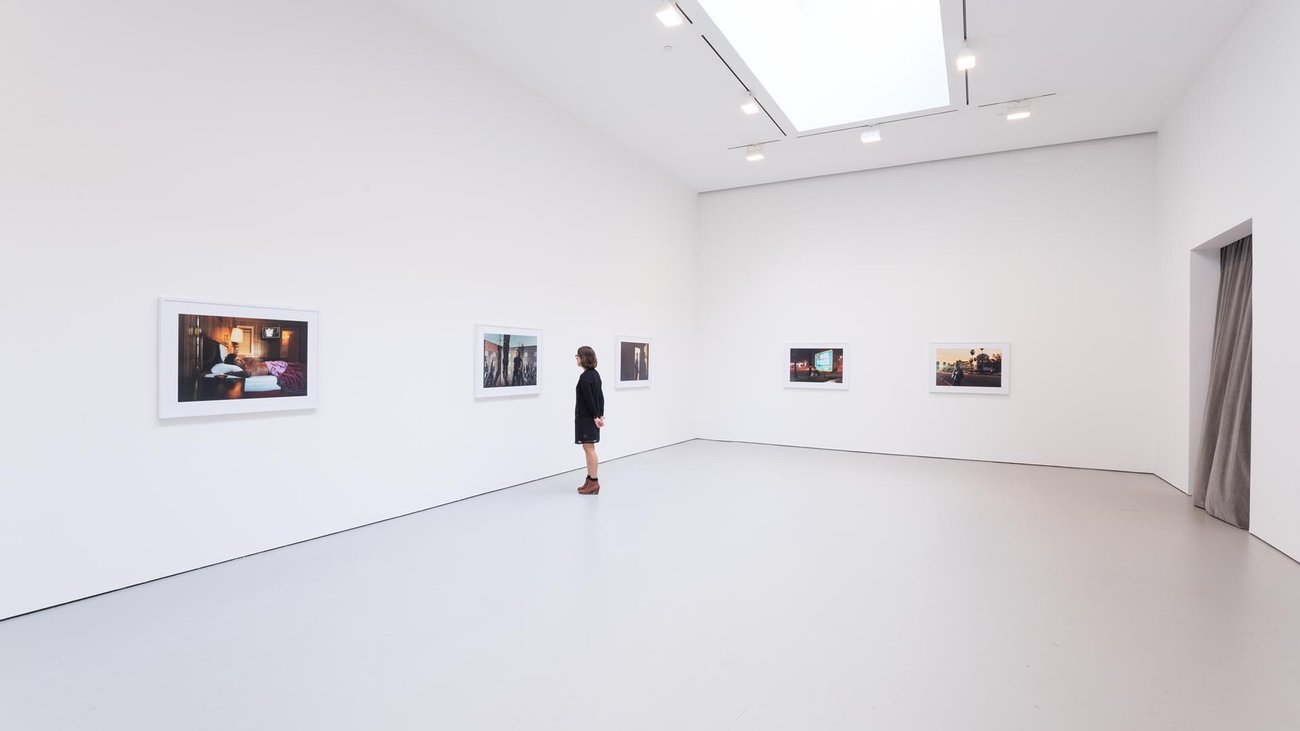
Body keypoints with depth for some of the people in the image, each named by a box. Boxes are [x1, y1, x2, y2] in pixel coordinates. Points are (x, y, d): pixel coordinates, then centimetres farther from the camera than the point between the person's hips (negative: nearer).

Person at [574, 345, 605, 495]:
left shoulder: (585, 377, -18)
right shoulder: (595, 374, 11)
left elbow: (589, 399, -20)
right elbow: (600, 396, 12)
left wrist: (596, 416, -13)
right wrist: (600, 415, 12)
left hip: (586, 418, -10)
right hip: (592, 417, 10)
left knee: (589, 449, -3)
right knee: (589, 449, 15)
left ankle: (594, 483, 3)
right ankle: (590, 480, 21)